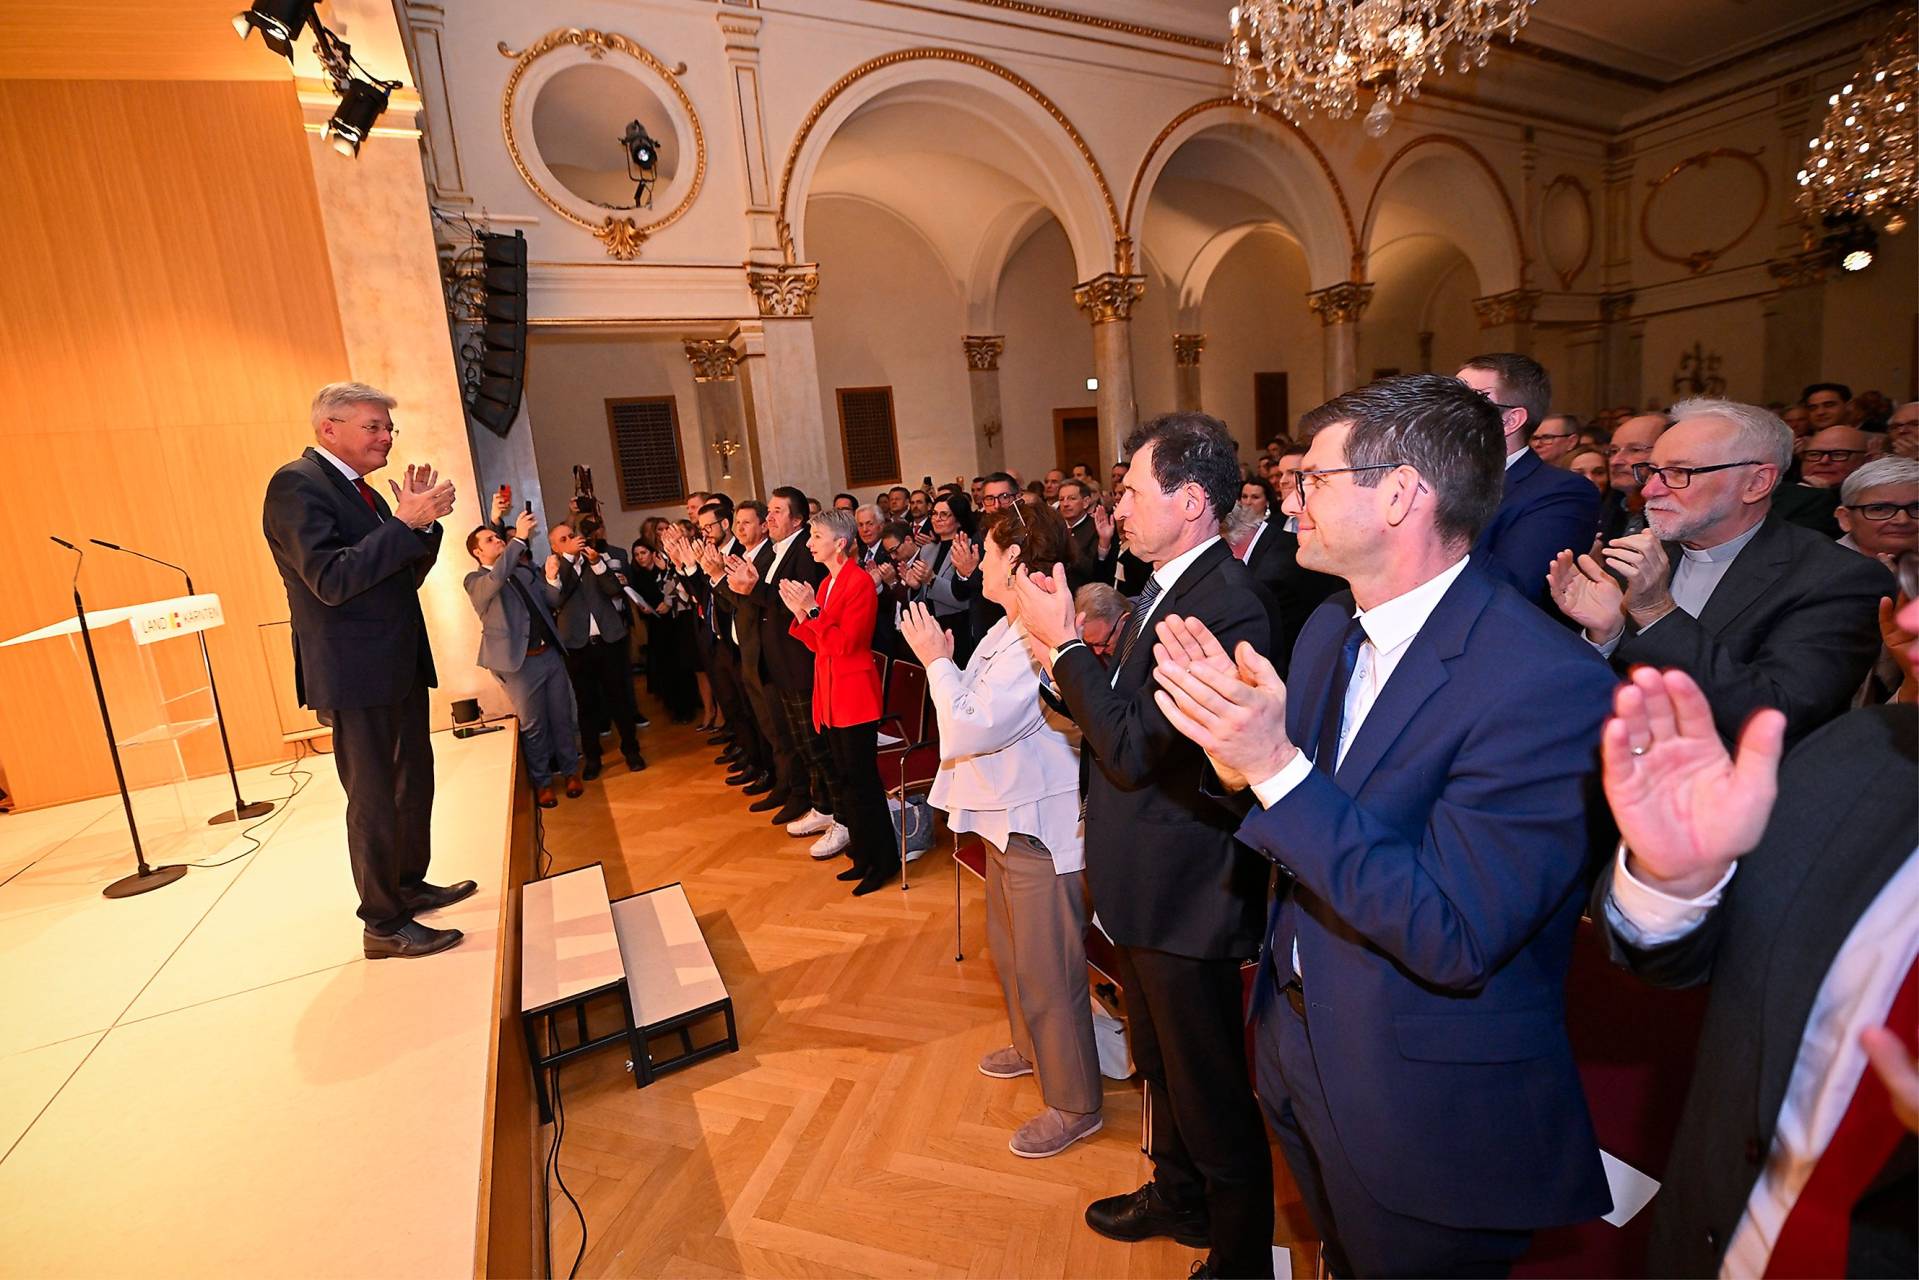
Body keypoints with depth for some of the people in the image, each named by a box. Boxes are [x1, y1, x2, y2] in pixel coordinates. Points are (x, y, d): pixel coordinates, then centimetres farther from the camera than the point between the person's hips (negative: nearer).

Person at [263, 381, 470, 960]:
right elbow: (332, 579, -25)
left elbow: (407, 575, 12)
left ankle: (410, 885, 36)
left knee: (414, 781, 19)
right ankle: (384, 924, 13)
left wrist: (423, 521, -2)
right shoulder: (296, 484, -13)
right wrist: (405, 523, -25)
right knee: (375, 798, 0)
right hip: (357, 673, -9)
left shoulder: (360, 490, 15)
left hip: (401, 665, 9)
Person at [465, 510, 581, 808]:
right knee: (533, 725, 4)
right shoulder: (475, 581, -3)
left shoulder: (524, 572, 15)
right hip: (521, 662, -5)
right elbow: (495, 579, -26)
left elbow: (554, 601, 12)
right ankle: (542, 781, 19)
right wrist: (519, 538, -28)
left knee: (563, 717, 11)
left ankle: (570, 771, 25)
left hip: (550, 654, 5)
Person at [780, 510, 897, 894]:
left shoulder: (860, 582, -14)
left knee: (862, 779, -2)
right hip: (831, 692, 9)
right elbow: (816, 644, 11)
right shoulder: (825, 583, 12)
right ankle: (864, 854, 27)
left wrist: (811, 610, -18)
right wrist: (799, 613, -2)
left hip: (855, 693, -9)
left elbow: (844, 643, -20)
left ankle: (883, 860, 13)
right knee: (844, 778, 14)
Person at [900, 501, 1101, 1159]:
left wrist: (936, 661, -15)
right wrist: (943, 658, 3)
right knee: (1010, 945, 28)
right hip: (1010, 812, 11)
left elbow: (969, 728, -26)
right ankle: (1032, 1047, 52)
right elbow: (974, 707, 10)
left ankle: (1074, 1104, 27)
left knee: (1046, 968, 6)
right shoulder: (1010, 629, 6)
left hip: (1040, 824, -11)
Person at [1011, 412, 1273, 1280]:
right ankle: (1179, 1196, 54)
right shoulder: (1165, 586, 5)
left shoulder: (1225, 604, -26)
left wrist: (1065, 641, -22)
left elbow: (1137, 749, -28)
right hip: (1142, 881, 10)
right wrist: (1057, 650, -6)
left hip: (1183, 891, -9)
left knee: (1211, 1087, 14)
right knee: (1161, 1063, 29)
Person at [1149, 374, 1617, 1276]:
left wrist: (1277, 764, -35)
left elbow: (1456, 940, -29)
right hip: (1298, 1049, 7)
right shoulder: (1329, 629, -3)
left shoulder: (1546, 682, -28)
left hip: (1430, 1116, -6)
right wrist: (1238, 754, -19)